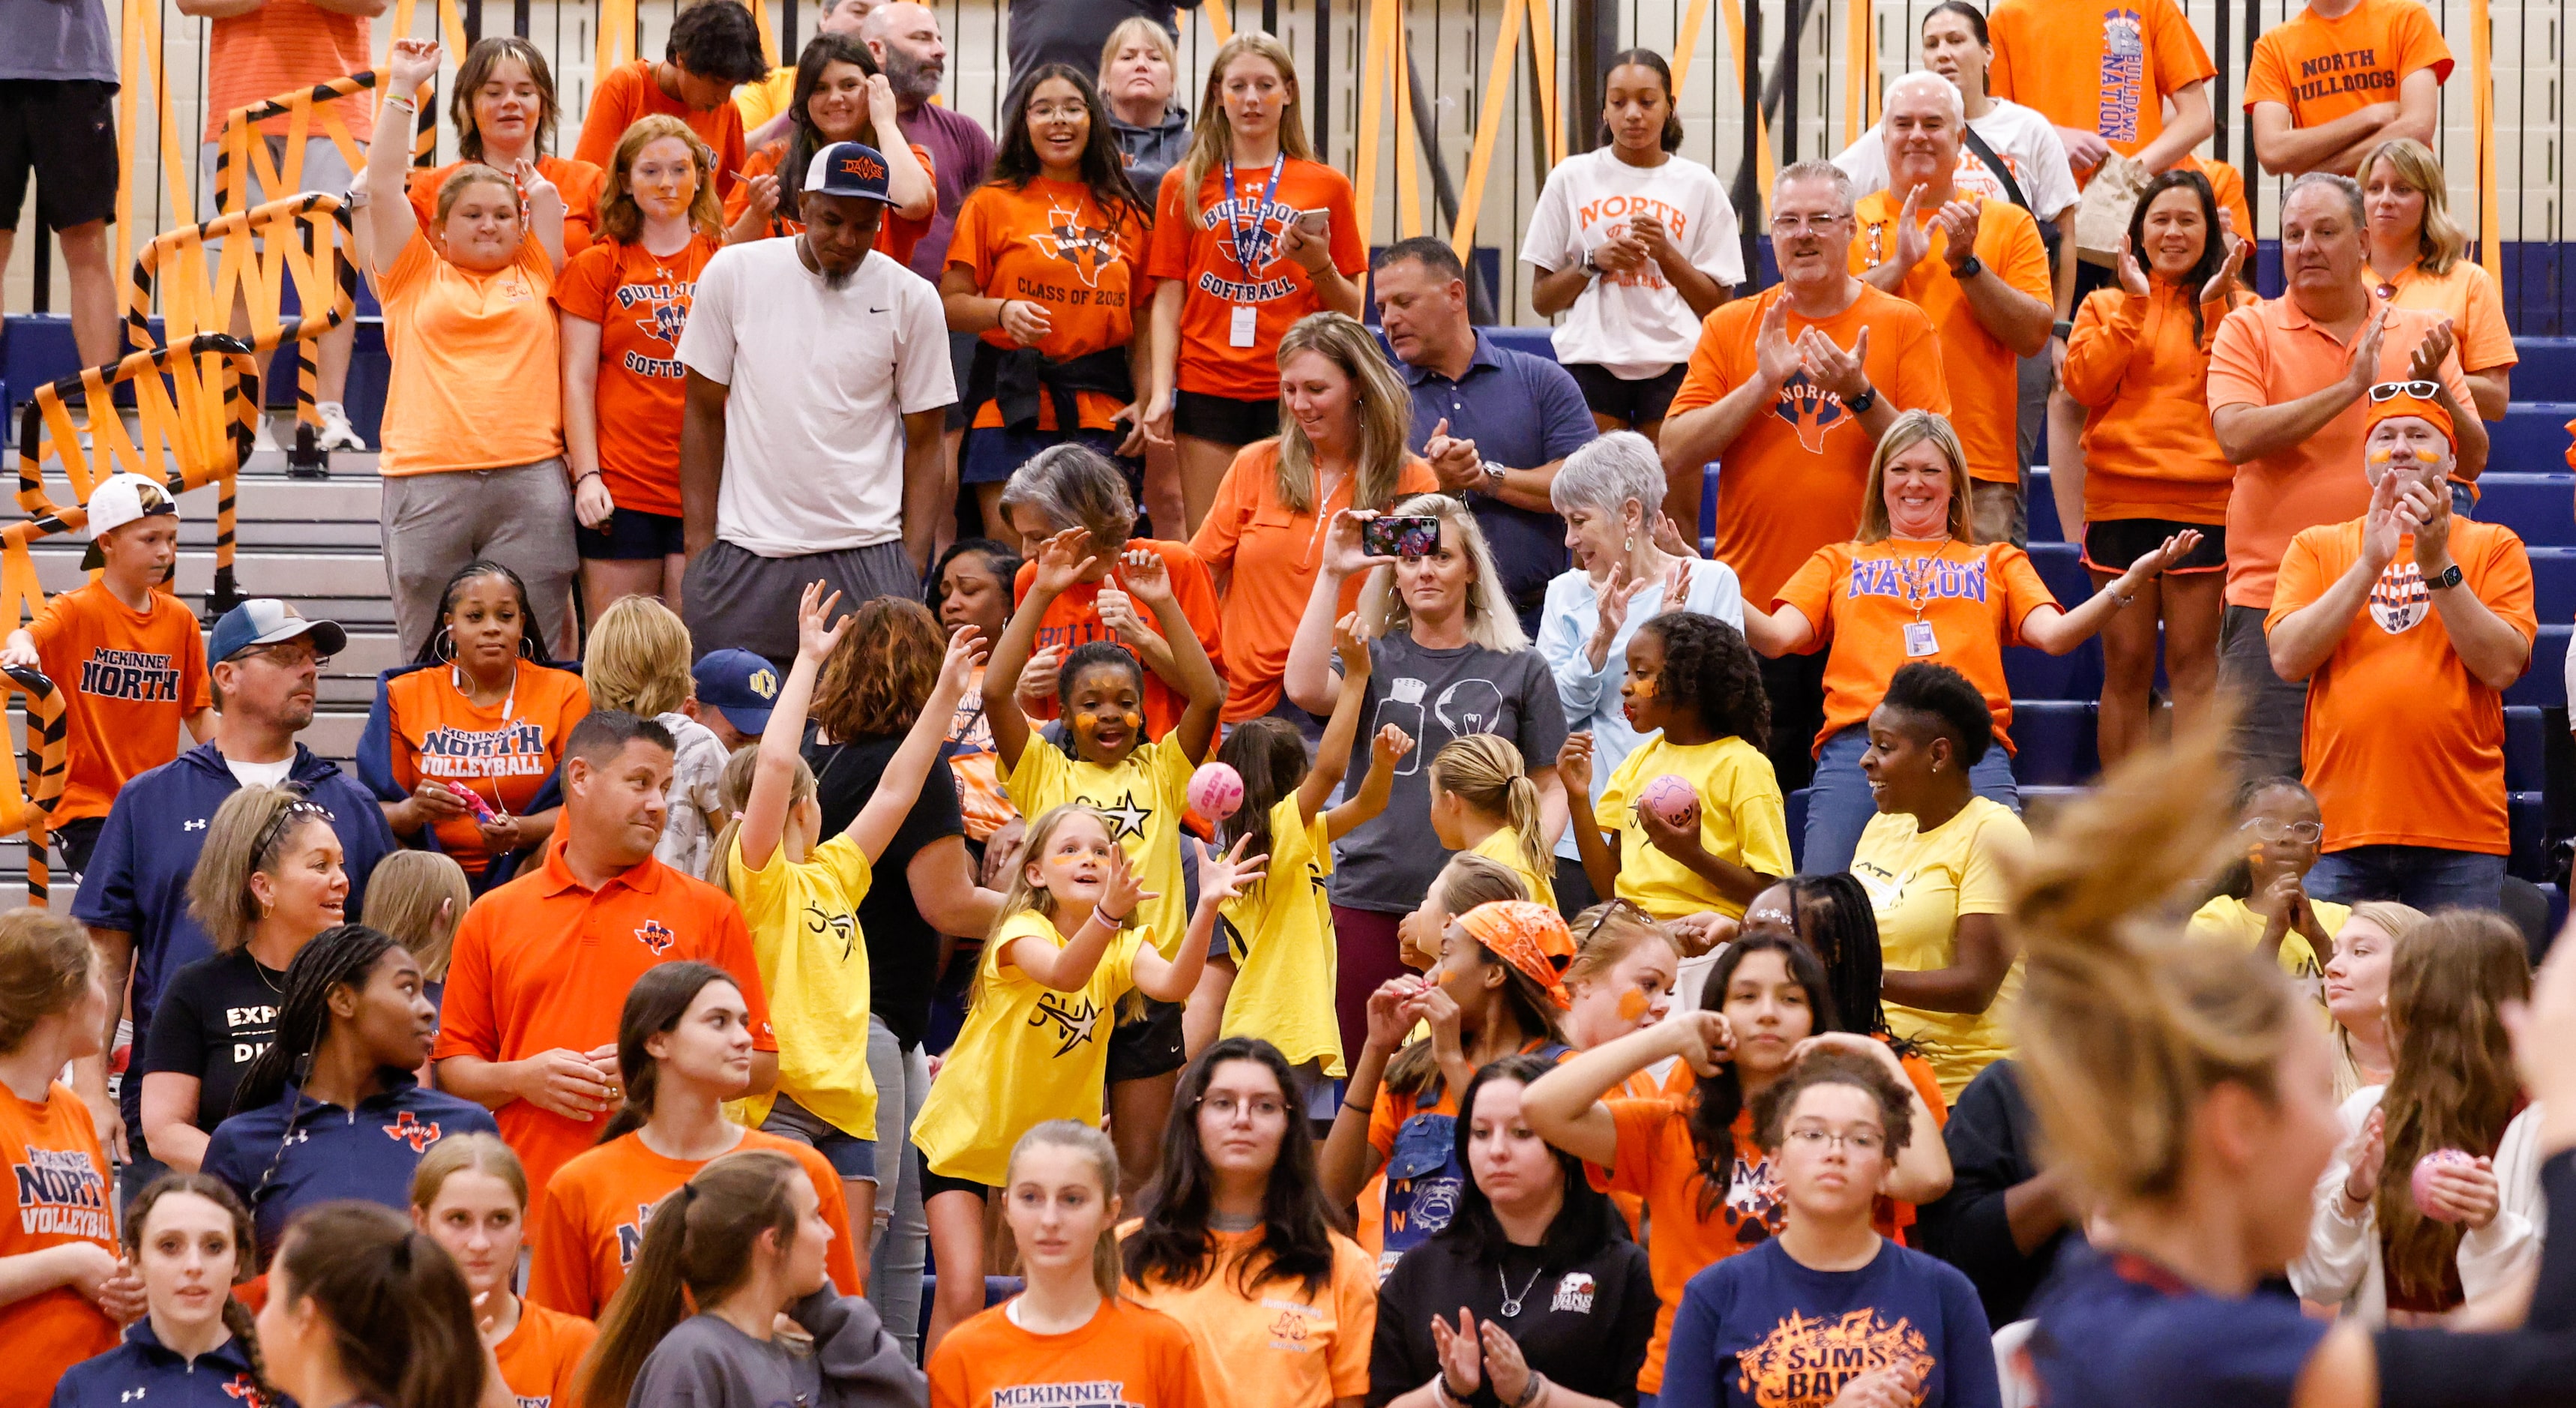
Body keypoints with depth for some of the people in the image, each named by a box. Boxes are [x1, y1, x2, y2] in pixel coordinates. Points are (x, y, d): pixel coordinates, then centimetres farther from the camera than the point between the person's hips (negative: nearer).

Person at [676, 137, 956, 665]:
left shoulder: (912, 299, 3)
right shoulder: (734, 274, 4)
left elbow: (924, 443, 6)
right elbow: (704, 416, 8)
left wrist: (912, 566, -4)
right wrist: (698, 543, 1)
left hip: (867, 552, 0)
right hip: (743, 553, 1)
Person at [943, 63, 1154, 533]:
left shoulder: (1125, 213, 14)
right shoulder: (993, 203, 5)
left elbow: (1141, 322, 15)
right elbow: (950, 305, 2)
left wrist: (1145, 401, 2)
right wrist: (1003, 311, -17)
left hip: (1101, 413, 2)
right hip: (1014, 406, -2)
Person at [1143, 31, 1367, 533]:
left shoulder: (1327, 186, 9)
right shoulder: (1184, 185, 11)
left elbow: (1349, 311, 11)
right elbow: (1168, 301, 8)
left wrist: (1319, 266, -9)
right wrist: (1161, 392, -3)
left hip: (1295, 392, -1)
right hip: (1207, 391, 1)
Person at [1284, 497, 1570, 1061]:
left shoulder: (1519, 669, 9)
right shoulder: (1374, 660, 11)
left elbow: (1550, 787, 11)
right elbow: (1306, 688, -11)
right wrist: (1331, 574, -8)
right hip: (1372, 901, 1)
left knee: (1470, 1070, -6)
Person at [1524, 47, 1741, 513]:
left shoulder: (1699, 186, 8)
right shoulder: (1571, 179, 9)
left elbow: (1720, 307, 6)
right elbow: (1542, 300, 11)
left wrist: (1666, 255, -8)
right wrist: (1593, 263, -6)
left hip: (1674, 365, 0)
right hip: (1591, 364, 0)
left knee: (1677, 527, -7)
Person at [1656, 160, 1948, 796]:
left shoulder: (1903, 326, 5)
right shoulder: (1730, 328, 9)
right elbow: (1673, 454, 1)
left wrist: (1860, 396, -16)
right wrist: (1762, 384, -9)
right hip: (1755, 611, 1)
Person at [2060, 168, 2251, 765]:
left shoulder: (2235, 307, 9)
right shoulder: (2107, 306, 13)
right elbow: (2083, 382, -5)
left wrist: (2216, 308, -10)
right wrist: (2134, 303, -7)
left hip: (2203, 502, -1)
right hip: (2119, 501, 1)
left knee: (2192, 660, -3)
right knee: (2125, 663, 3)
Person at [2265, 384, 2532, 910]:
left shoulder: (2494, 546, 11)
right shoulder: (2317, 547, 14)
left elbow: (2501, 666, -3)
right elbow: (2288, 658, -1)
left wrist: (2438, 566, -11)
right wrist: (2370, 564, -8)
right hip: (2341, 823, 1)